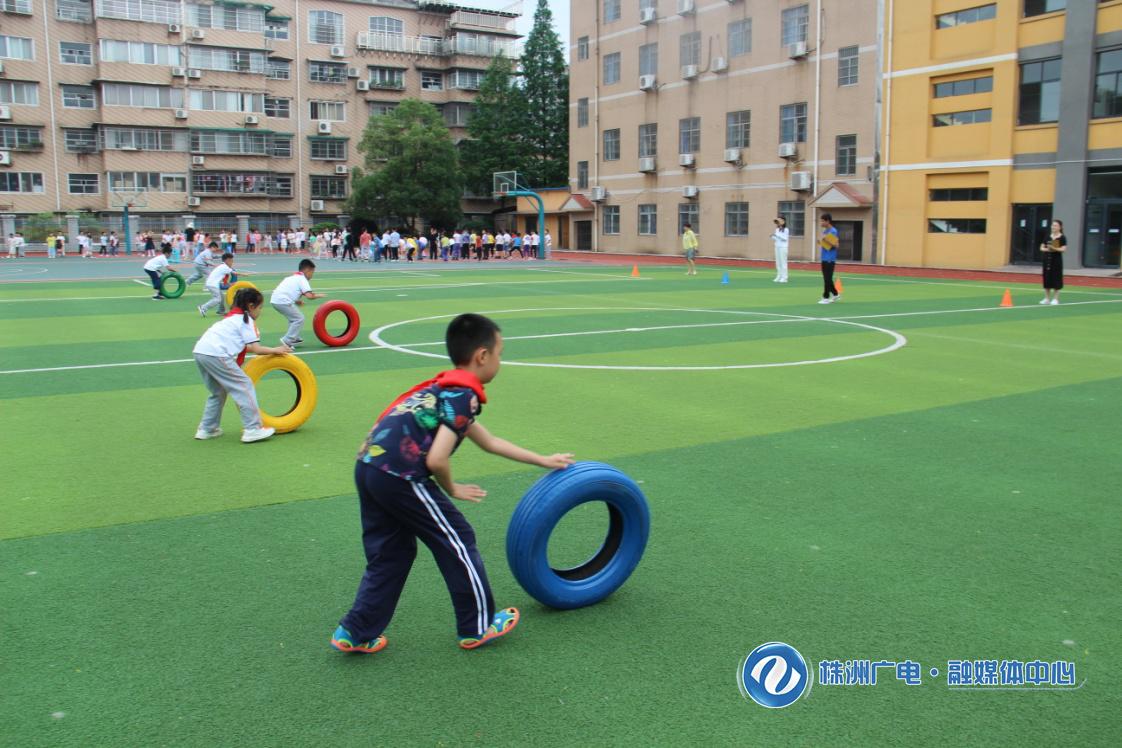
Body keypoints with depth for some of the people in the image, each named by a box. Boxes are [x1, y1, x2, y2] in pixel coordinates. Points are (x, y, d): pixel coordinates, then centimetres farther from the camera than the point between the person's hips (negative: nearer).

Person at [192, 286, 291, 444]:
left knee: (218, 392, 24)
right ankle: (252, 429, -7)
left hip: (199, 351, 9)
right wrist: (275, 350, 9)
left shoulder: (231, 317, 30)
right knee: (244, 386, -4)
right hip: (216, 354, -9)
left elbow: (246, 346, 25)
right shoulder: (246, 320, 4)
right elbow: (256, 349, -4)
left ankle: (207, 429, 26)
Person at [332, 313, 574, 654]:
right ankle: (478, 627, 21)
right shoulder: (464, 394, -9)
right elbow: (436, 460, -19)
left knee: (390, 553, 21)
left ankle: (356, 633, 23)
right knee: (457, 542, 8)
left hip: (368, 467, 9)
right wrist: (453, 490, 2)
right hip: (401, 476, -9)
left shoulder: (444, 387, 21)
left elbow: (490, 442, 30)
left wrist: (544, 460, 35)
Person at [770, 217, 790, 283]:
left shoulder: (786, 230, -8)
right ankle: (779, 277, 11)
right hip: (777, 247, 6)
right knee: (778, 262, 7)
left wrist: (776, 235, -23)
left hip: (783, 247, -6)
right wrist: (772, 236, -10)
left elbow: (785, 238, -18)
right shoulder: (777, 230, 11)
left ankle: (784, 277, -4)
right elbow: (774, 239, 12)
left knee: (783, 262, -6)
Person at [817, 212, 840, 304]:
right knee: (827, 279, 13)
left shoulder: (833, 231, -12)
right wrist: (820, 242, 4)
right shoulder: (825, 231, 14)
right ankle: (835, 295, 25)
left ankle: (826, 297, 0)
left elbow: (836, 245, -16)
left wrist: (826, 241, -26)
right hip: (824, 258, 9)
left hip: (830, 259, -9)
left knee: (827, 279, -5)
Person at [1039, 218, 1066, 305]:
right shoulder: (1048, 237, 9)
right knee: (1046, 278, 6)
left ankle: (1055, 299, 5)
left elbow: (1064, 249, -14)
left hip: (1057, 260, -4)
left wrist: (1054, 248, -29)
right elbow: (1041, 248, 10)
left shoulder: (1062, 238, -5)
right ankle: (1047, 298, 14)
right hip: (1047, 260, 5)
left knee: (1056, 279, -2)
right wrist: (1047, 249, -11)